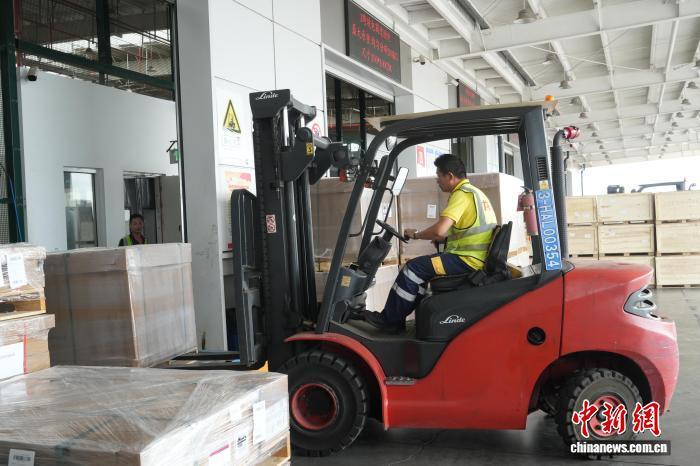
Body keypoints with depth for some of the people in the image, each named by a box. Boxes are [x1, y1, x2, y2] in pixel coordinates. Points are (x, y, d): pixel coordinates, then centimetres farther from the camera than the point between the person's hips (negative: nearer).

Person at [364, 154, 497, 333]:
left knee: (414, 268, -9)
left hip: (468, 261, -10)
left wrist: (416, 234, -7)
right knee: (424, 266, 18)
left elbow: (439, 230, -25)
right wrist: (446, 238, 14)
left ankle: (389, 320, 0)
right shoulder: (475, 192, 17)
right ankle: (397, 318, 17)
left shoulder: (461, 194, -15)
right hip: (480, 258, 10)